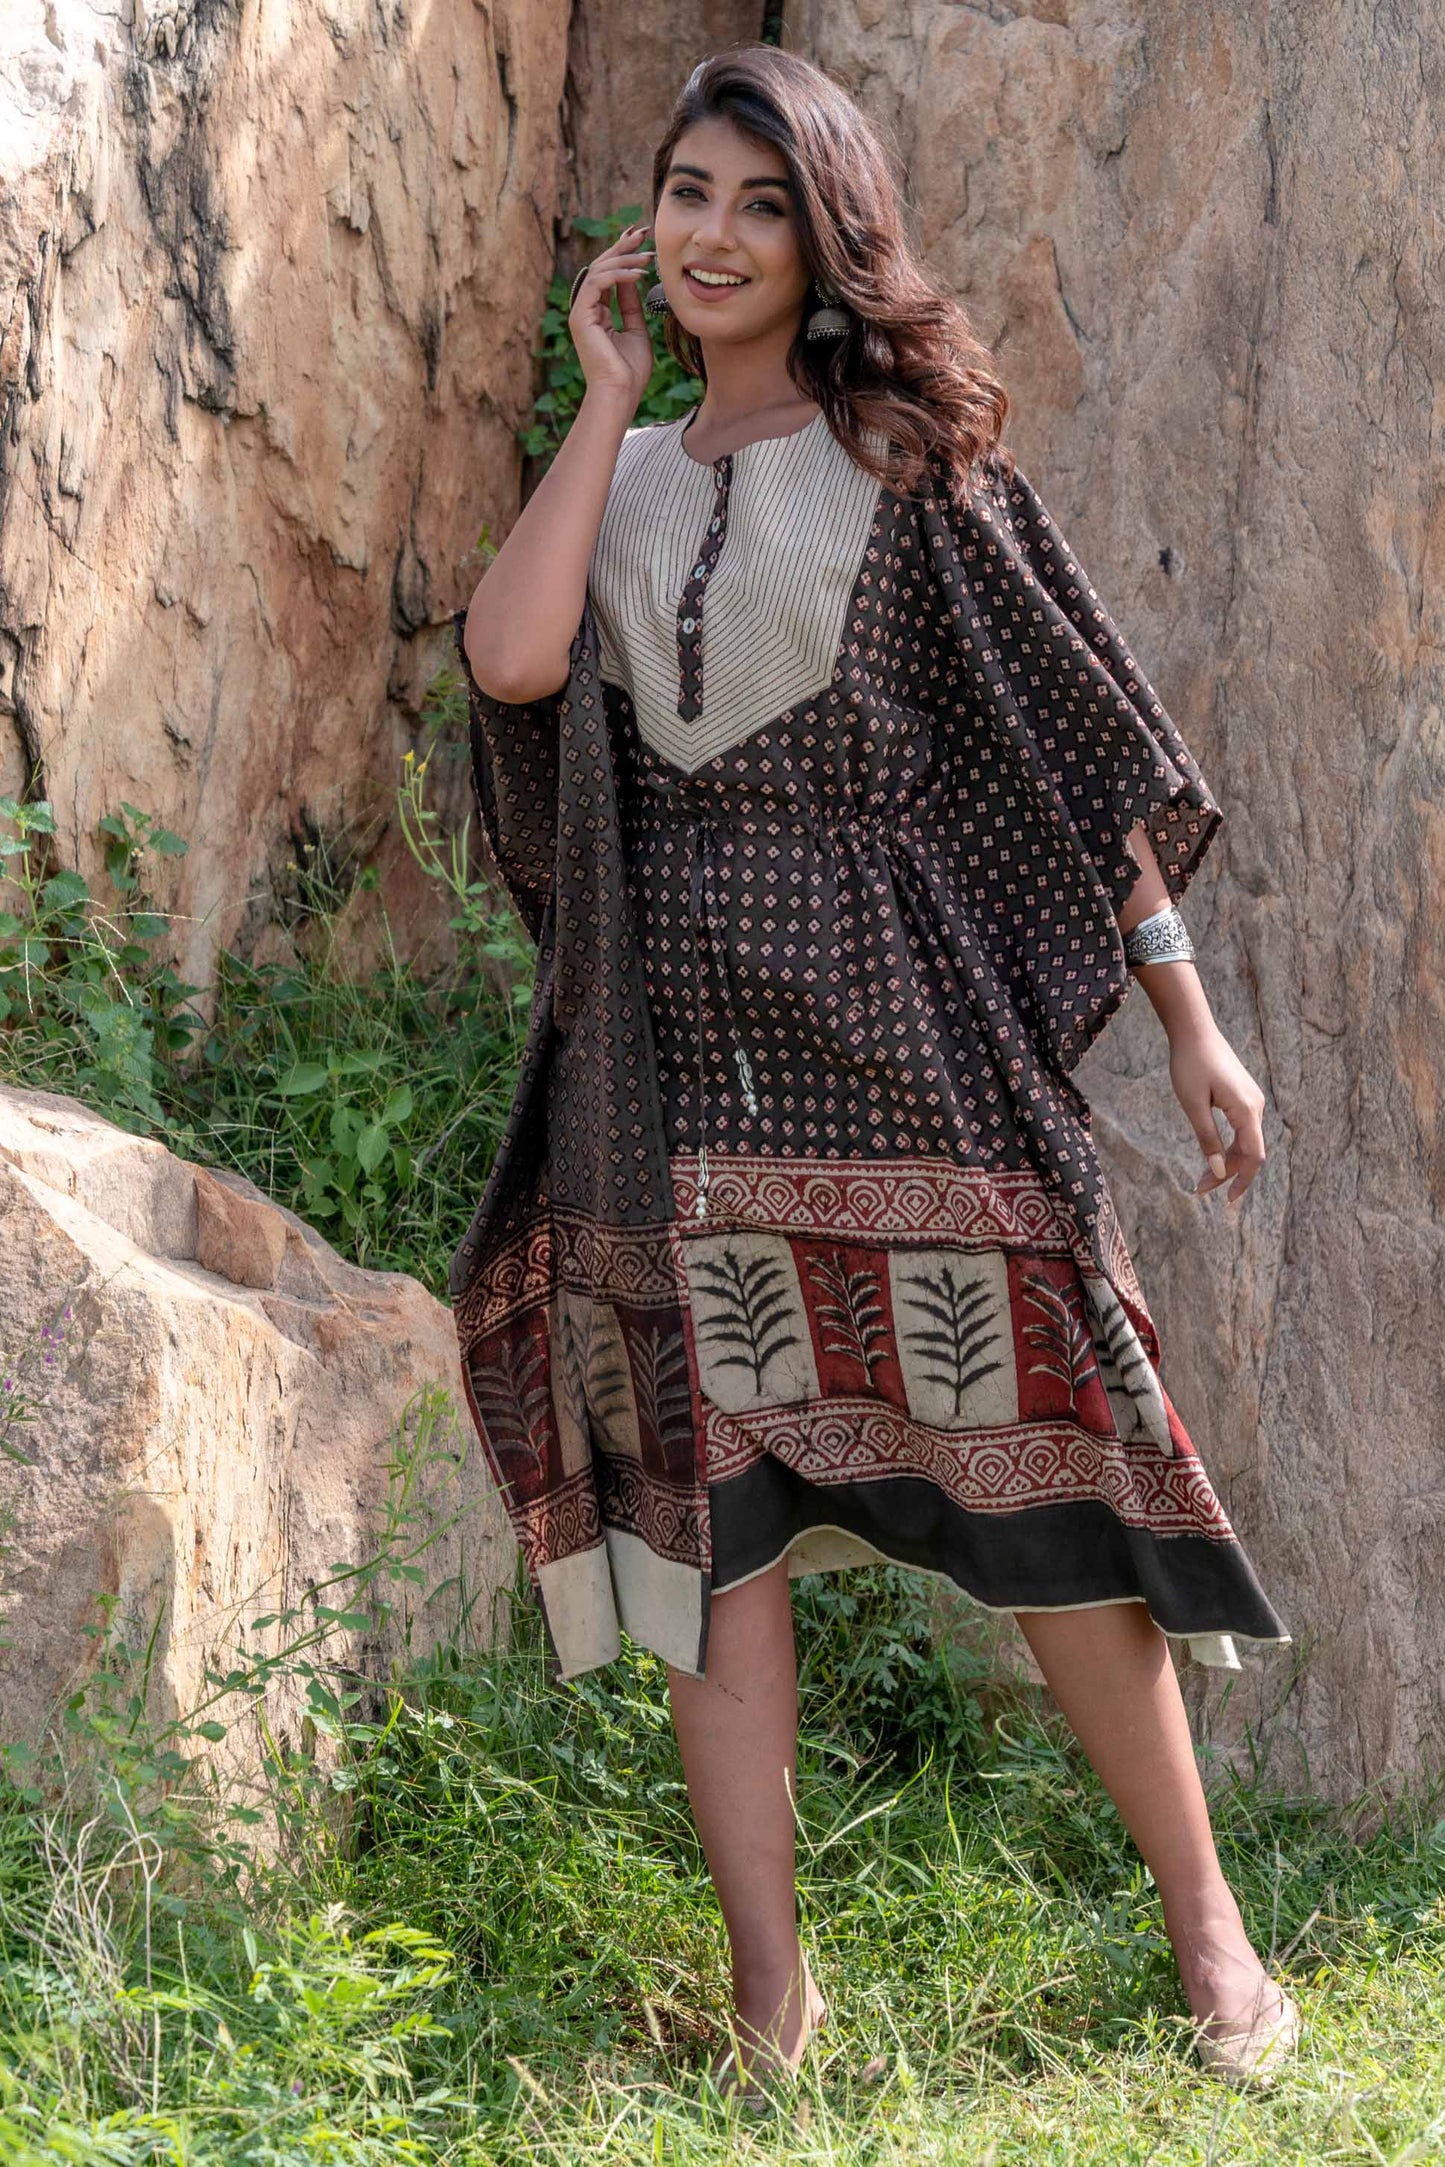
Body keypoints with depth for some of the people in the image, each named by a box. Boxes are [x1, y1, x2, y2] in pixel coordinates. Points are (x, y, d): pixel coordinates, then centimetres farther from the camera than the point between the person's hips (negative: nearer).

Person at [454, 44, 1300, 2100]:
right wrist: (611, 396, -1)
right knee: (715, 1491, 1)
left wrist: (1188, 1018, -3)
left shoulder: (912, 459, 4)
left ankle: (1204, 1915, 11)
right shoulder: (623, 479, 14)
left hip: (896, 1010, -3)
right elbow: (510, 657, -6)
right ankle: (766, 1981, 5)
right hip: (680, 1039, 3)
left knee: (1037, 1460, -2)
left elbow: (1084, 738, 2)